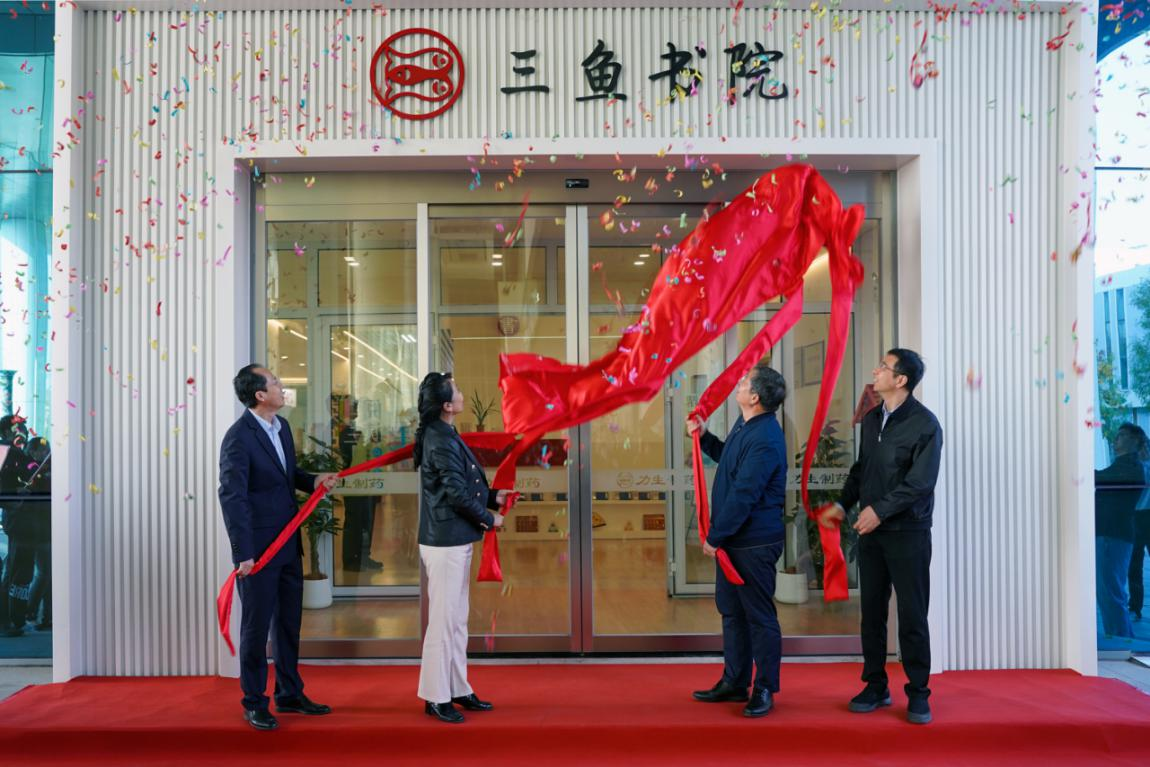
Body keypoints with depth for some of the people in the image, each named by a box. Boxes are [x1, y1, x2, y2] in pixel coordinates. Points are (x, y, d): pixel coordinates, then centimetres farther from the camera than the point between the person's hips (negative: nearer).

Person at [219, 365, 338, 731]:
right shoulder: (238, 438, -17)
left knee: (289, 622, 16)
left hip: (288, 543, 8)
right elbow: (232, 497, -18)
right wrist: (243, 554, -19)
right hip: (259, 548, -8)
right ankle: (254, 703, 20)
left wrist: (313, 480, -1)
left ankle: (290, 693, 30)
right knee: (256, 626, 5)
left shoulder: (282, 426, 8)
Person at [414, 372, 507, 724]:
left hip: (455, 540, 10)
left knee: (457, 619, 16)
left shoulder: (445, 435, 11)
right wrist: (489, 519, -8)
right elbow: (456, 493, -21)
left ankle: (457, 689, 27)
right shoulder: (440, 441, -19)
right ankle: (436, 698, 10)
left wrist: (492, 496, 10)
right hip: (445, 543, -10)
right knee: (443, 620, -1)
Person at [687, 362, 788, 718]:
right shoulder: (744, 424, 8)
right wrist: (702, 436, 17)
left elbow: (743, 496, -24)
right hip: (732, 538, 10)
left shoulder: (765, 441, -24)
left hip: (754, 542, -10)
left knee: (759, 616, 2)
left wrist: (714, 537, -17)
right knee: (731, 610, 17)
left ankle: (765, 690, 16)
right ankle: (734, 682, 30)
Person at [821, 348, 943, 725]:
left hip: (908, 532, -6)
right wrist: (843, 504, 8)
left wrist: (880, 510, -20)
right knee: (871, 611, 10)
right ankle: (876, 686, 21)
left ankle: (918, 693, 13)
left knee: (912, 615, 0)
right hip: (871, 529, 6)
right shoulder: (872, 418, 11)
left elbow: (921, 480, -16)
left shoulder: (924, 424, -10)